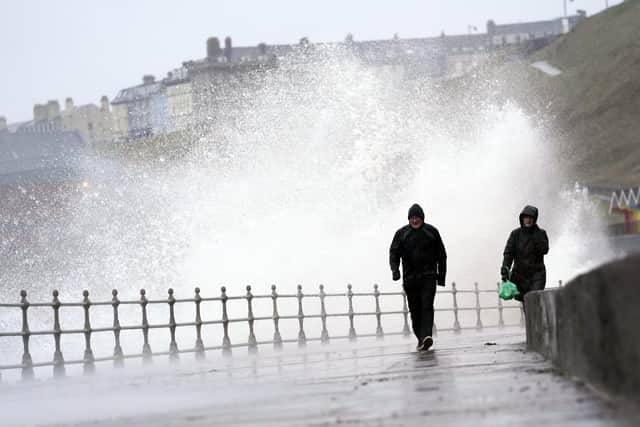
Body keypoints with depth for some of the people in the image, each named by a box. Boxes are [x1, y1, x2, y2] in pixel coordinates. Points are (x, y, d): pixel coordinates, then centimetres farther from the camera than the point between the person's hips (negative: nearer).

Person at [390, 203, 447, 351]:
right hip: (410, 277, 2)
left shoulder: (431, 231, 8)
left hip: (428, 276, -2)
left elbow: (441, 255, 12)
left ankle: (427, 336, -28)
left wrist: (441, 275, 9)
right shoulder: (401, 233, 9)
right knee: (415, 310, 3)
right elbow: (394, 252, 4)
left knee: (427, 306, -16)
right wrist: (395, 269, -14)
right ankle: (420, 339, 12)